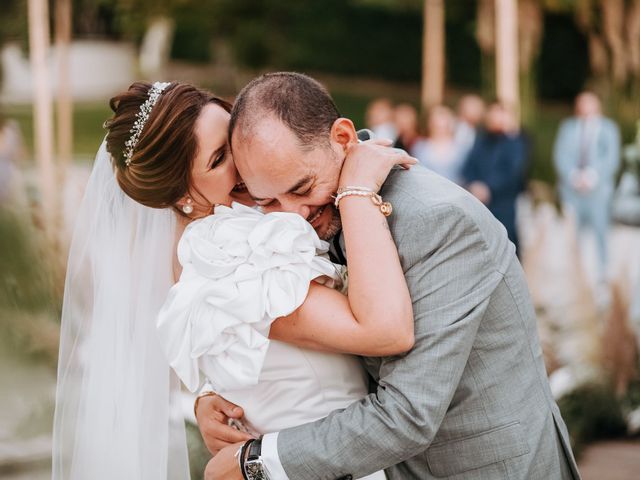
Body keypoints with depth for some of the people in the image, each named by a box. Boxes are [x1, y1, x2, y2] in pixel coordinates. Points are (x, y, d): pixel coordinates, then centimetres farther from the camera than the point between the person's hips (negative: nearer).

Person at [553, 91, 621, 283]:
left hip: (598, 187, -2)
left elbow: (611, 158, 1)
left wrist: (592, 175, -11)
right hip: (572, 187, 2)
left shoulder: (608, 128, 9)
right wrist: (574, 175, -9)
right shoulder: (568, 127, 14)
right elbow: (560, 155, 6)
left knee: (600, 229, -5)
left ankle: (602, 274, 1)